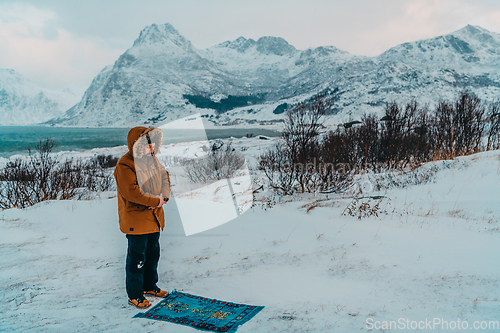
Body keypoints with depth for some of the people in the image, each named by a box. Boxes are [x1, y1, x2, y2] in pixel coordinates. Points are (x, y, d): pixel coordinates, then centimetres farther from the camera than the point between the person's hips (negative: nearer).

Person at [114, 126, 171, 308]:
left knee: (153, 253, 20)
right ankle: (135, 294, 16)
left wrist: (164, 196, -5)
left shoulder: (151, 160, 8)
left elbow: (164, 177, 15)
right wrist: (156, 201, -20)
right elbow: (131, 192, -27)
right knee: (137, 257, 1)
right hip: (136, 220, -8)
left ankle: (150, 285, 37)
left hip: (154, 218, 9)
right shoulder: (125, 165, -19)